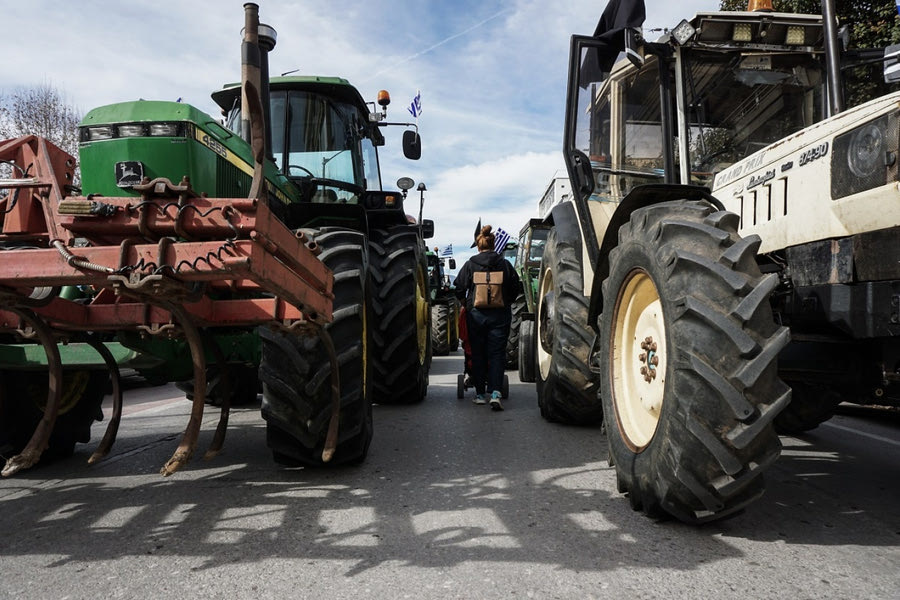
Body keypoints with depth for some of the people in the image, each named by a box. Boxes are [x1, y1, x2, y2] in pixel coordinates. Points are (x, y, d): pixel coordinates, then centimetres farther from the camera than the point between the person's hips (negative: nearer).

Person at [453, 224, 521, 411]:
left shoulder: (470, 264, -1)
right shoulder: (504, 264, 2)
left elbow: (459, 287, -3)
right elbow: (516, 288, 6)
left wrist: (465, 304, 14)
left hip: (476, 314, 0)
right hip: (500, 315, 0)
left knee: (478, 354, 10)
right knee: (497, 354, 1)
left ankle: (480, 394, 15)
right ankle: (495, 392, -13)